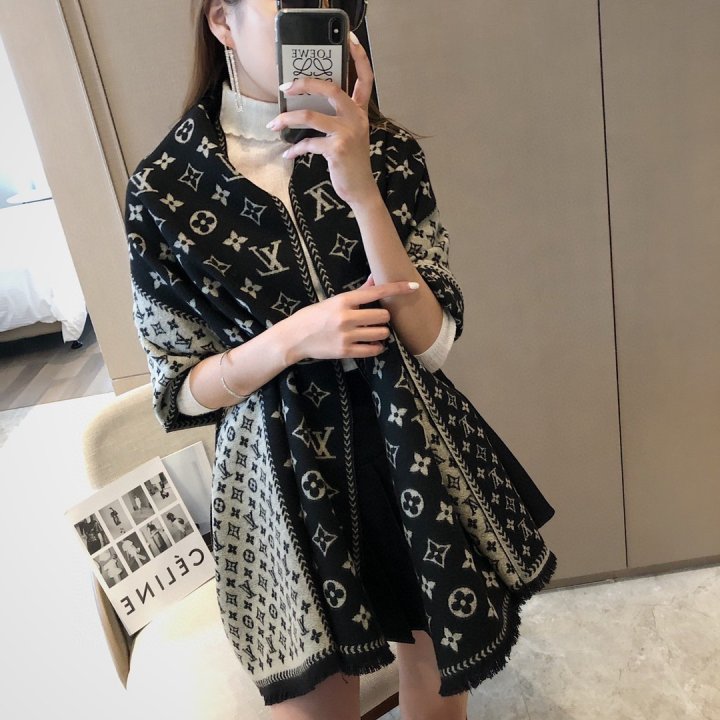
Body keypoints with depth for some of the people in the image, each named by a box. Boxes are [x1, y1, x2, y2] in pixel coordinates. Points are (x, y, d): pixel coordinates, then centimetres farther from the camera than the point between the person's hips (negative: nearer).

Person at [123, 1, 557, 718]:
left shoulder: (387, 154, -3)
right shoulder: (162, 188, -8)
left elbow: (430, 343, -11)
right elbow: (181, 389, -4)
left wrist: (360, 189, -23)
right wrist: (291, 339, -22)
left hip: (417, 461, 3)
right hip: (286, 486, -2)